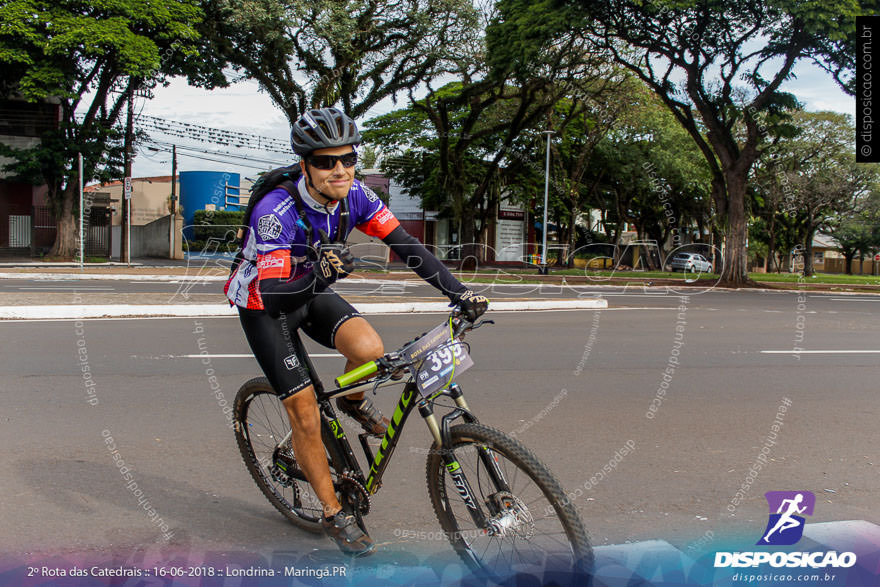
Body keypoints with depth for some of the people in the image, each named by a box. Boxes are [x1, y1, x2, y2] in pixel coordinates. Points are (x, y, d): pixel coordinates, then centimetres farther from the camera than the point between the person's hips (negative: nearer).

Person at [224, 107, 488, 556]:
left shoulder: (355, 196, -17)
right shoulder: (276, 212, -33)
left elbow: (405, 246, -18)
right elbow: (273, 295, -38)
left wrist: (458, 292, -28)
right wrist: (319, 275, -58)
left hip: (313, 292, 4)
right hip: (265, 304, -4)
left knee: (369, 350, -27)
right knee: (305, 415, -6)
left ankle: (352, 401, 9)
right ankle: (335, 515, 13)